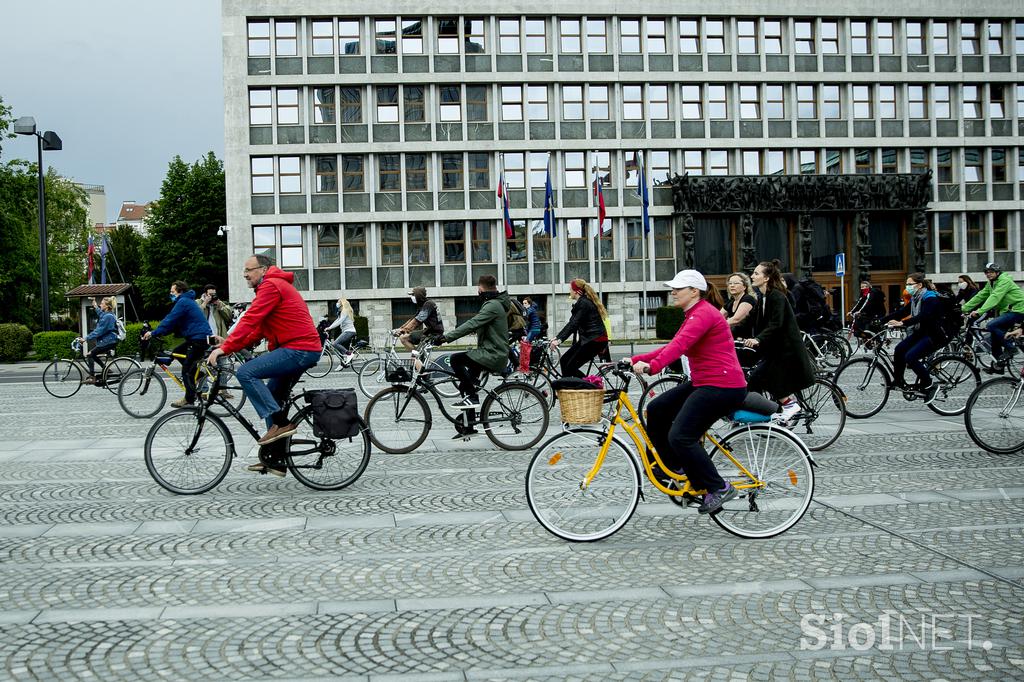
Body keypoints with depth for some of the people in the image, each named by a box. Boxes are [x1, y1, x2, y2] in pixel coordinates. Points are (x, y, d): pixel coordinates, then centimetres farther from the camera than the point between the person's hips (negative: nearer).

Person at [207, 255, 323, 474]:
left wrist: (225, 348, -19)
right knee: (272, 396, 15)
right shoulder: (276, 285, 24)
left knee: (246, 373, -16)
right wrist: (230, 345, 10)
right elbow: (259, 330, 21)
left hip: (299, 350, -11)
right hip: (304, 350, 11)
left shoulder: (271, 286, -9)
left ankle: (280, 423, -15)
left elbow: (250, 321, -19)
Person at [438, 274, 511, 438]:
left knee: (456, 359, -20)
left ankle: (472, 397, -12)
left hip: (493, 356, -10)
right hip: (491, 353, 10)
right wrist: (449, 336, 17)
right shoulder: (493, 303, 18)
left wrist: (447, 337, -27)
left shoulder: (493, 305, -16)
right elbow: (475, 324, 23)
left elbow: (472, 324, -25)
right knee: (465, 386, 12)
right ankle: (469, 427, 17)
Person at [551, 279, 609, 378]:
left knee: (570, 367, -11)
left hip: (595, 340, -10)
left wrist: (560, 340, -27)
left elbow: (574, 324, -22)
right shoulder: (581, 302, 17)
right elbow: (571, 323, 19)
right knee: (564, 361, 6)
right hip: (587, 339, 10)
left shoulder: (583, 303, -14)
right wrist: (557, 337, 14)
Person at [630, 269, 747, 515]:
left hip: (722, 387, -10)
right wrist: (635, 361, 6)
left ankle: (719, 488, -5)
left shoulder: (703, 314, -16)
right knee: (656, 410, 8)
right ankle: (674, 465, 20)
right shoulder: (693, 315, 17)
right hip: (703, 383, 10)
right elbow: (671, 347, 14)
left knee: (681, 437, -16)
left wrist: (651, 366, -45)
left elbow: (679, 345, -32)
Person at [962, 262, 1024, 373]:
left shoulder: (1004, 281, -17)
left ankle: (1010, 347, -9)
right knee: (995, 336, 5)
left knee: (992, 325, -24)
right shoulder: (990, 284, 11)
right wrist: (964, 308, 1)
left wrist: (979, 311, -38)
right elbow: (980, 296, 9)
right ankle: (998, 366, 12)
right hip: (1007, 310, 10)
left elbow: (995, 297, -29)